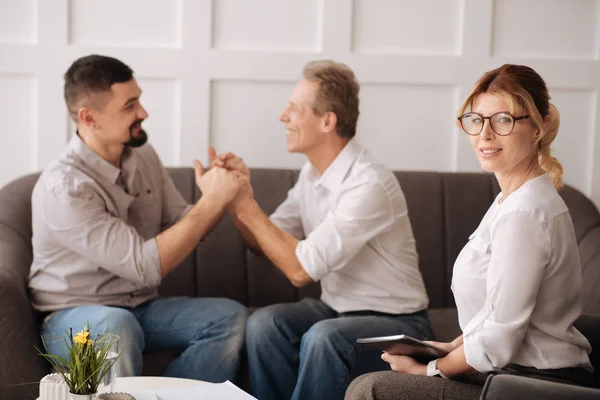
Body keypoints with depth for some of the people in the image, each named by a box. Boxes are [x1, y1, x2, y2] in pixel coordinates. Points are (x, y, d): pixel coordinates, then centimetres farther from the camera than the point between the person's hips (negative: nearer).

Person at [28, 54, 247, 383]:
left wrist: (221, 194, -13)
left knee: (228, 316, -16)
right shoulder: (63, 187, -22)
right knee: (116, 325, -39)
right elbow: (146, 266, -26)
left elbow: (182, 227, 7)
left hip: (141, 308, 7)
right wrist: (212, 201, -23)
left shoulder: (142, 155, 1)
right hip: (73, 317, -6)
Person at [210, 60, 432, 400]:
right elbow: (269, 243, 8)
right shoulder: (312, 174, 4)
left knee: (322, 338, -33)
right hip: (337, 310, 7)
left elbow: (301, 269, -24)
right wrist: (238, 196, -8)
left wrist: (246, 206, -17)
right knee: (263, 323, -19)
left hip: (396, 322, -7)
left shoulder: (369, 185, -23)